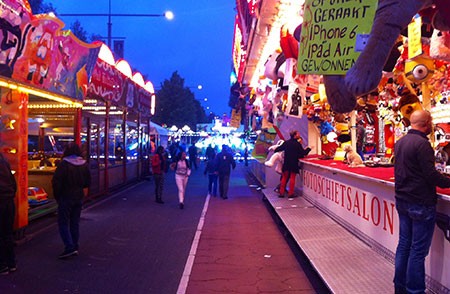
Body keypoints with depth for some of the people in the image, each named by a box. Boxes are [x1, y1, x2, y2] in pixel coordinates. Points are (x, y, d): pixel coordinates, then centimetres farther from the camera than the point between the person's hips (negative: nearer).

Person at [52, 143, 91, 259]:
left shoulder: (64, 164, -14)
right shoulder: (84, 164, 5)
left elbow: (56, 181, -15)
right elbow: (87, 182, 12)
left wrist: (57, 196, -3)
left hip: (66, 197, -6)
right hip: (78, 197, 6)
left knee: (63, 223, 1)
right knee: (75, 223, 14)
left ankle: (69, 247, -9)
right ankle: (75, 247, 17)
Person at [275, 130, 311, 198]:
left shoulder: (286, 143, 1)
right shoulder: (298, 144, -9)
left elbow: (278, 149, 8)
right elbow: (303, 153, -8)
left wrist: (275, 150, 29)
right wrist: (308, 149, 7)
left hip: (286, 163, 3)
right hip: (294, 163, -3)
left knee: (284, 177, 10)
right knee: (292, 178, 3)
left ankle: (281, 193, 9)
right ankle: (291, 193, 4)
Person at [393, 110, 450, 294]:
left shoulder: (400, 142, 10)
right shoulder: (422, 143, -18)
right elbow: (431, 174, -21)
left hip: (402, 200, 9)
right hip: (421, 203, -9)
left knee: (404, 244, 16)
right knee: (418, 250, 0)